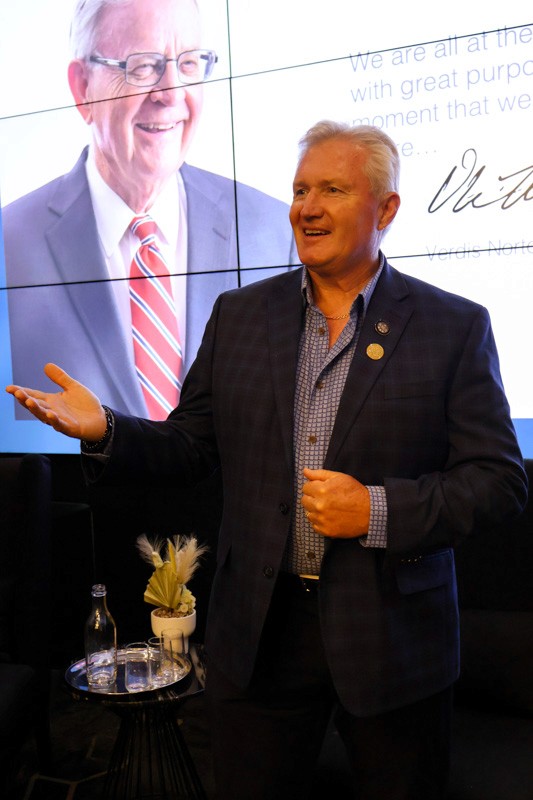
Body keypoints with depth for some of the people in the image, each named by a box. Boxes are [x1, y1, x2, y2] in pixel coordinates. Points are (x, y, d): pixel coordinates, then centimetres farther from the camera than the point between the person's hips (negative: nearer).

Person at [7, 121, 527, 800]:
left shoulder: (455, 326, -4)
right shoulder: (238, 315, 4)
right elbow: (189, 449, 5)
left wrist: (378, 510, -20)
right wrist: (104, 431, -13)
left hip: (392, 640, -1)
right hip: (258, 632, 2)